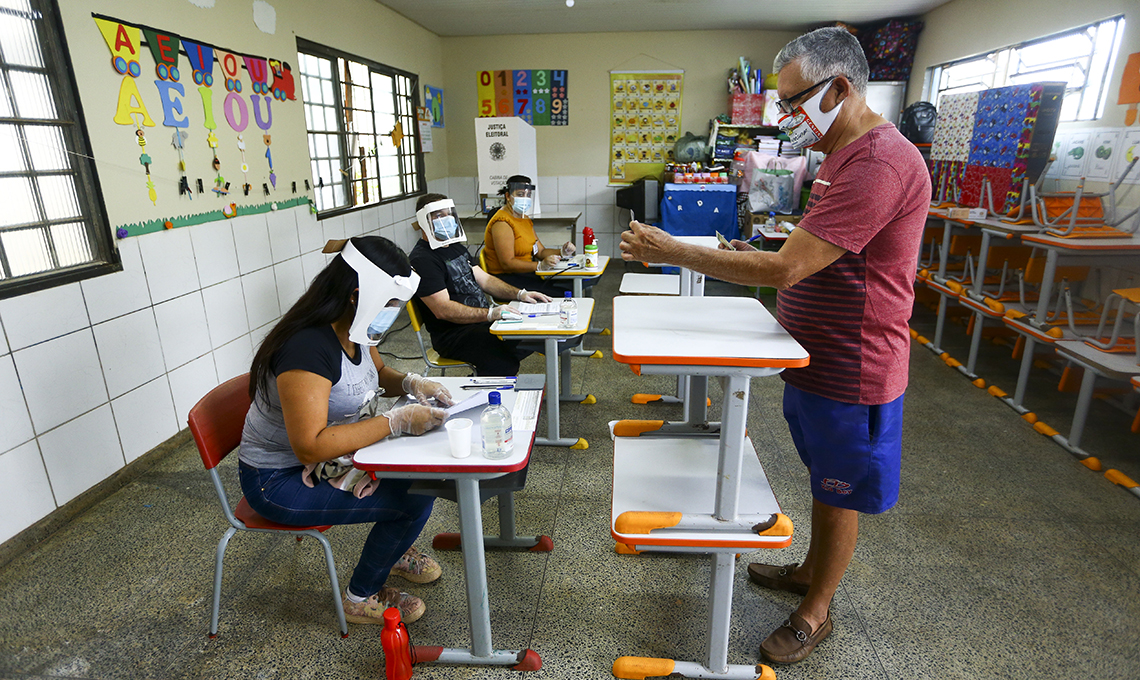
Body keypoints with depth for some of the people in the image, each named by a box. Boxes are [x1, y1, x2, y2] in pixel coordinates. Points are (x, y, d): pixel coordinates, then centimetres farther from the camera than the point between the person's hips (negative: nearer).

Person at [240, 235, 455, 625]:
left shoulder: (354, 330, -4)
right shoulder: (307, 347, -32)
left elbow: (376, 373, 16)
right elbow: (311, 446, -35)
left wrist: (409, 383, -7)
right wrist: (397, 422, -36)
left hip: (331, 454, 9)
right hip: (279, 480, -9)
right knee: (413, 498, -18)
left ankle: (392, 549, 26)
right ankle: (362, 599, 7)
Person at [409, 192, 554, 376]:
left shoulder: (456, 247, 18)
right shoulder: (422, 259, -13)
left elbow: (484, 279, 21)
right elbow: (442, 310, -23)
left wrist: (520, 294, 4)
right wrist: (489, 314, -33)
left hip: (483, 319, 10)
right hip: (453, 334, -9)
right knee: (502, 356, -34)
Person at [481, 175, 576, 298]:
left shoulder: (525, 219, 18)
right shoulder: (502, 223, -13)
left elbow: (540, 251, 17)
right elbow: (507, 263, -21)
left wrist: (561, 252, -2)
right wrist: (540, 265, -30)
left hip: (525, 273, 9)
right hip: (506, 279, -9)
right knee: (558, 294, -26)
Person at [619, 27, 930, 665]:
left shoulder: (880, 163, -25)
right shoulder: (845, 156, 10)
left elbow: (785, 270, -31)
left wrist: (674, 251, -26)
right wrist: (757, 258, 5)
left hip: (850, 372, -10)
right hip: (815, 359, 10)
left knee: (839, 496, 10)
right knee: (824, 482, 25)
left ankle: (816, 612, 31)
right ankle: (811, 570, 46)